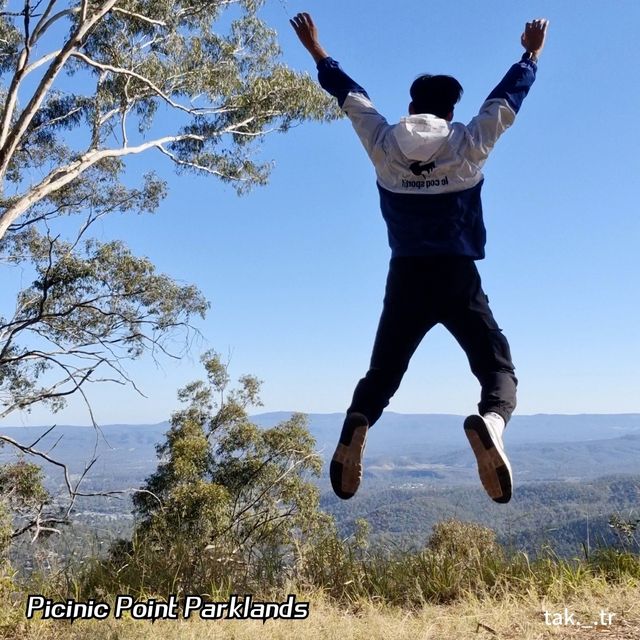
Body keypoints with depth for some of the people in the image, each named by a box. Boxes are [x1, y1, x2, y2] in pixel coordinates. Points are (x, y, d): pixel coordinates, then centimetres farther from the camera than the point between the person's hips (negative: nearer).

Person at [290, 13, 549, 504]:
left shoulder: (383, 145, 5)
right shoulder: (469, 145, 3)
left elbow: (351, 95, 18)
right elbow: (508, 96, 16)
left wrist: (318, 52, 32)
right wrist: (531, 54, 33)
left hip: (406, 279, 2)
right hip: (458, 279, -1)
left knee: (382, 373, 12)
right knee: (498, 370, 4)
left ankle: (356, 425, -21)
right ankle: (490, 422, -32)